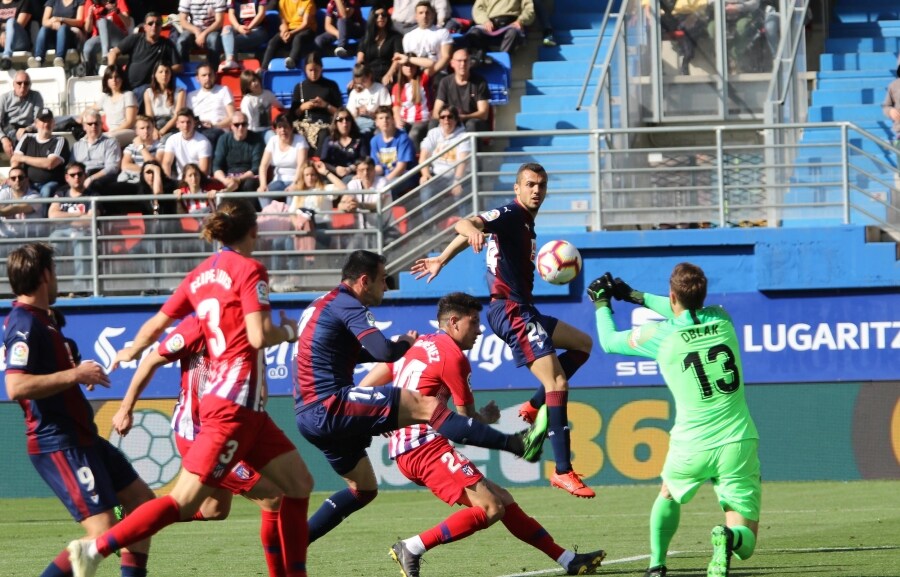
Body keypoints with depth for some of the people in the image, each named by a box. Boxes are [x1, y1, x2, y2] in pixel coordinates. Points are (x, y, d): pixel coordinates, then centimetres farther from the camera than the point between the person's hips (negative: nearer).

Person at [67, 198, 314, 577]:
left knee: (299, 482, 14)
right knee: (184, 503, -12)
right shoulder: (249, 269, -9)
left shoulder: (201, 275, 13)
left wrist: (130, 352, 34)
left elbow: (156, 324, 16)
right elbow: (259, 336, -18)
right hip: (236, 402, -9)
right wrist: (288, 333, 2)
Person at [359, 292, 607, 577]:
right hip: (426, 446, -10)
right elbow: (468, 420, -3)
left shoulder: (417, 343, 18)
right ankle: (412, 548, -17)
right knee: (491, 508, -18)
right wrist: (489, 417, 17)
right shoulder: (453, 356, -8)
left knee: (501, 499, 11)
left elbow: (364, 387, 19)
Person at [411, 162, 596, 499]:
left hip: (522, 310, 10)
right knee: (557, 383, -16)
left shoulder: (525, 221, 17)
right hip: (512, 310, -10)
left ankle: (534, 407, 10)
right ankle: (562, 471, -18)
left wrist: (441, 260, 36)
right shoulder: (510, 215, -11)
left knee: (582, 344, 22)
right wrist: (472, 230, -54)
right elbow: (466, 224, -29)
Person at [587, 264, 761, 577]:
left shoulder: (661, 336, -8)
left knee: (668, 494, 34)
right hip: (740, 444, 1)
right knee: (745, 544, 5)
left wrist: (601, 302, 29)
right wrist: (635, 296, 33)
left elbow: (609, 340, 10)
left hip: (691, 447, -1)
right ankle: (730, 538, -31)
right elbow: (690, 311, 26)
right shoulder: (721, 319, 2)